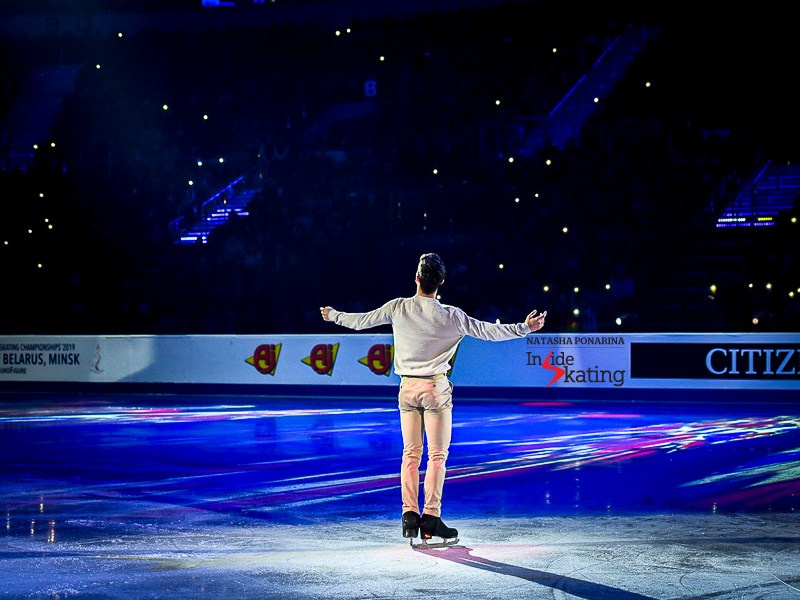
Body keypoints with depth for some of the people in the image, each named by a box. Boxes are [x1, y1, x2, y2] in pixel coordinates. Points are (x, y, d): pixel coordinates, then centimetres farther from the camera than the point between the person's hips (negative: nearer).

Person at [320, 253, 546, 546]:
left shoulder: (398, 308, -2)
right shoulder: (450, 316, -9)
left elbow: (361, 320, 10)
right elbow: (488, 331, -8)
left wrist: (334, 316, 28)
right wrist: (524, 328, -2)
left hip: (407, 387, 3)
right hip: (435, 388, -3)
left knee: (410, 454, 9)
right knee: (437, 455, 0)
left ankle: (409, 515, 7)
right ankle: (430, 519, -3)